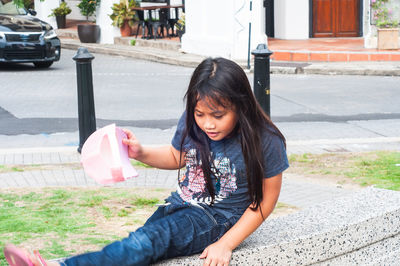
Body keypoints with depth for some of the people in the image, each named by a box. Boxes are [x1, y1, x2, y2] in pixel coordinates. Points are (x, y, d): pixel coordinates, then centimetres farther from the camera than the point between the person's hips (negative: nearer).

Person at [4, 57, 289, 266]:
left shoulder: (265, 141, -15)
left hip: (217, 219, -7)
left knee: (149, 240, -32)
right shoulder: (191, 124, -1)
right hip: (181, 205, 7)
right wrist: (141, 152, 0)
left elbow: (266, 200, -8)